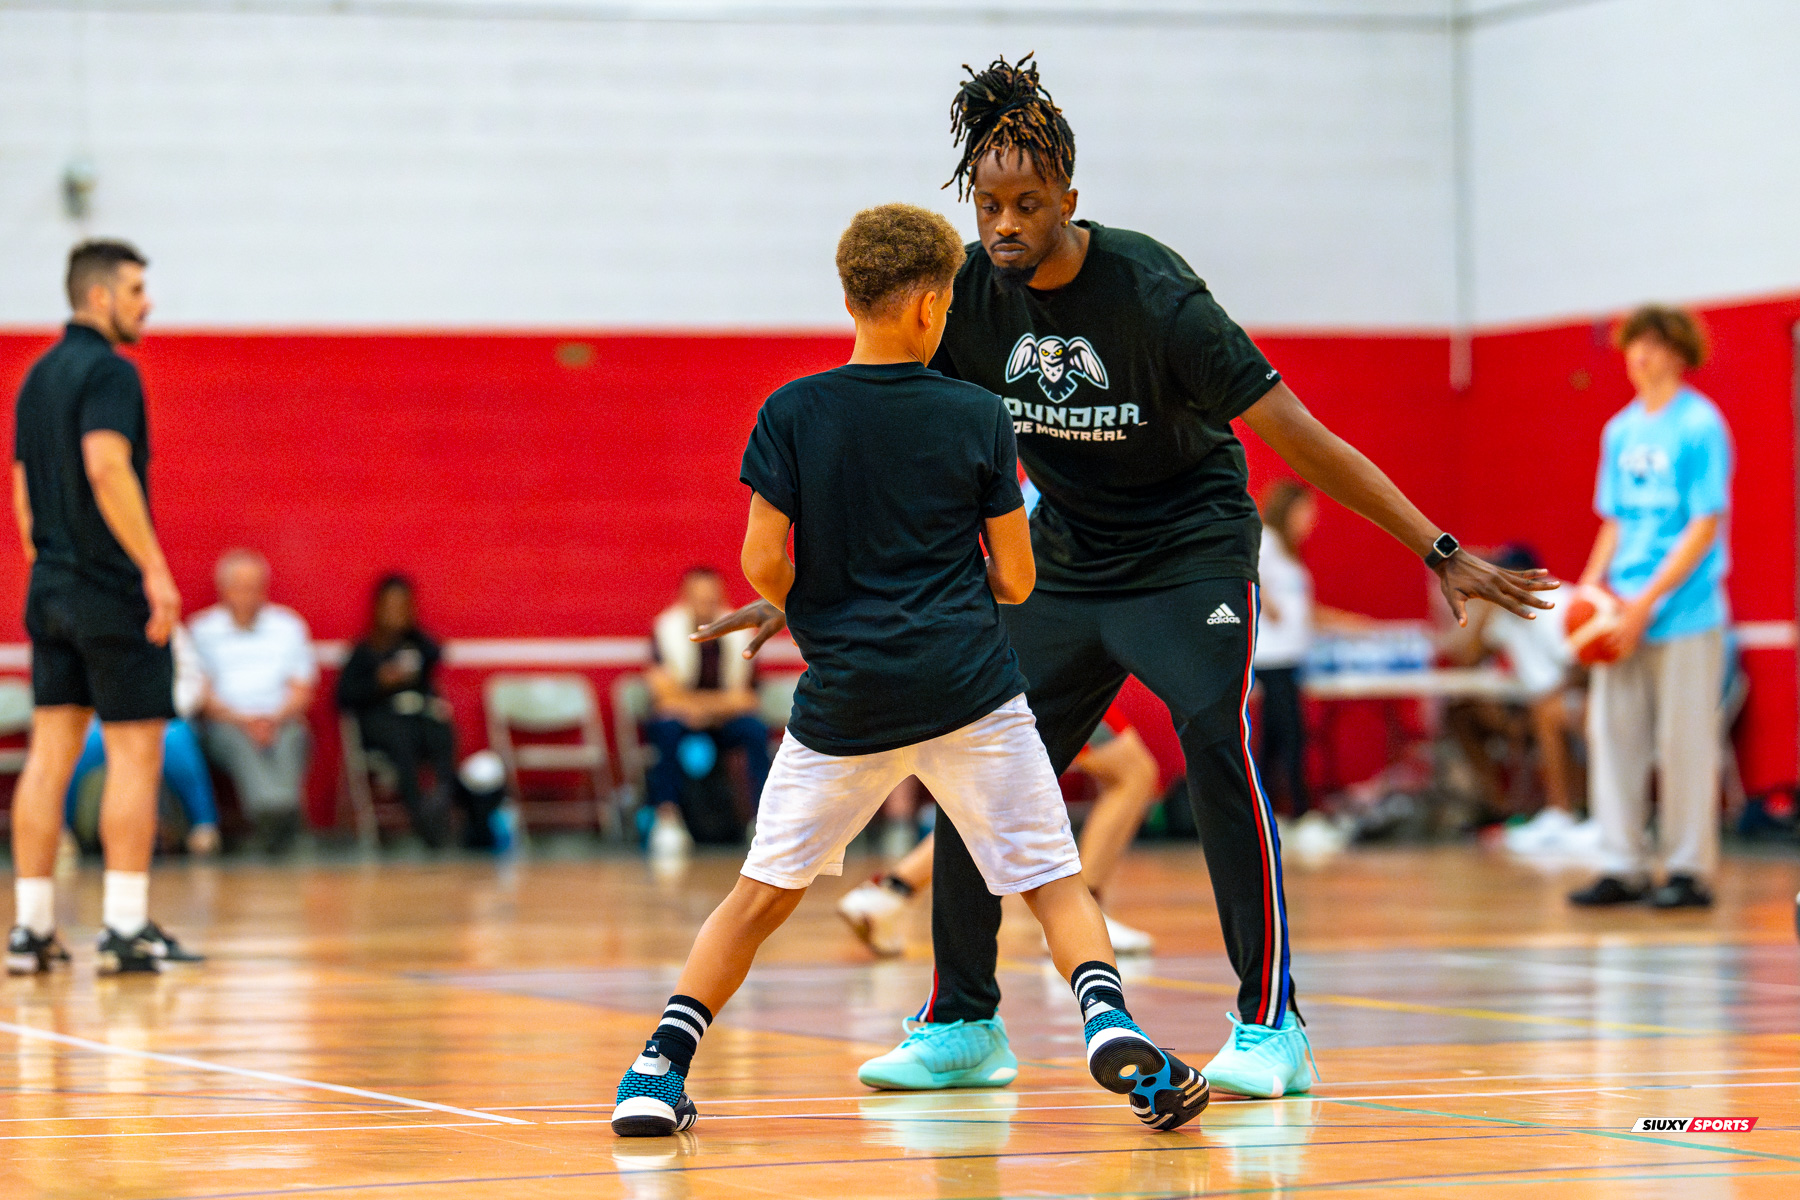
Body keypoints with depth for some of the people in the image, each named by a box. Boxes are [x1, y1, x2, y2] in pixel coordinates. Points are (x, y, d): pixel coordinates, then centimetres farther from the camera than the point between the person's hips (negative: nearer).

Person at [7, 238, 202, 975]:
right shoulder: (108, 371, -12)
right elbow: (107, 468, -25)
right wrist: (156, 569, -25)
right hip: (112, 590, -8)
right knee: (135, 752, -3)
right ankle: (125, 927, -4)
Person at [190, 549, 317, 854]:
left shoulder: (289, 626, 16)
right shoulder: (202, 630, 11)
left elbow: (302, 692, 10)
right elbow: (204, 695, 2)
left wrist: (275, 720, -12)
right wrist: (242, 721, -16)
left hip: (283, 722, 2)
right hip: (226, 723, -2)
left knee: (287, 741, -34)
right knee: (241, 741, -37)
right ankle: (272, 810, -64)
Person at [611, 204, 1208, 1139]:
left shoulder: (791, 414, -1)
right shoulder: (979, 417, 0)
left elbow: (763, 563, -4)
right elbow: (1017, 578, 3)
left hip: (843, 700, 1)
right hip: (970, 689, -1)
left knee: (763, 892, 13)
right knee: (1053, 880, 5)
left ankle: (659, 1070, 7)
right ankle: (1109, 1023, -19)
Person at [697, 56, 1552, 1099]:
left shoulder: (1150, 291, -24)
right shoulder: (969, 298, -11)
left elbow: (1298, 439, -23)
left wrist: (1443, 554, -24)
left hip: (1191, 550, -5)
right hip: (1065, 561, 5)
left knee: (1216, 742, -25)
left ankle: (1273, 1028, -20)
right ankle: (963, 1025, 13)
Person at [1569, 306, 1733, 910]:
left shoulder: (1700, 426, -8)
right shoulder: (1621, 430, 12)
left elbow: (1704, 528, -11)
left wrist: (1646, 601, -15)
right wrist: (1591, 585, 3)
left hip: (1684, 614, -6)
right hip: (1624, 613, 6)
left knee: (1684, 744, -2)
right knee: (1613, 734, 4)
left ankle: (1689, 869, 5)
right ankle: (1623, 866, 10)